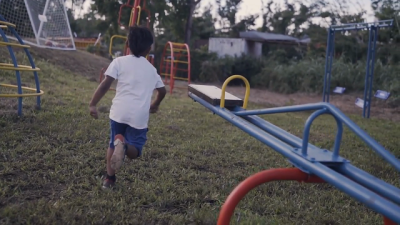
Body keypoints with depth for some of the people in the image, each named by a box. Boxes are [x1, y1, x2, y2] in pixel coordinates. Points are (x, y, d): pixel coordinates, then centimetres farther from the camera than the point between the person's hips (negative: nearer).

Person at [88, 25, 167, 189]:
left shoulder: (120, 61, 6)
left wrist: (92, 104, 3)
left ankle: (109, 178, 20)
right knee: (135, 152, 10)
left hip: (119, 111, 0)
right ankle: (124, 145, -24)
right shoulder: (151, 69, 15)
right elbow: (162, 91, 24)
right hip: (140, 116, 0)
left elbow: (105, 84, -3)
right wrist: (155, 105, 43)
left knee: (112, 145, 23)